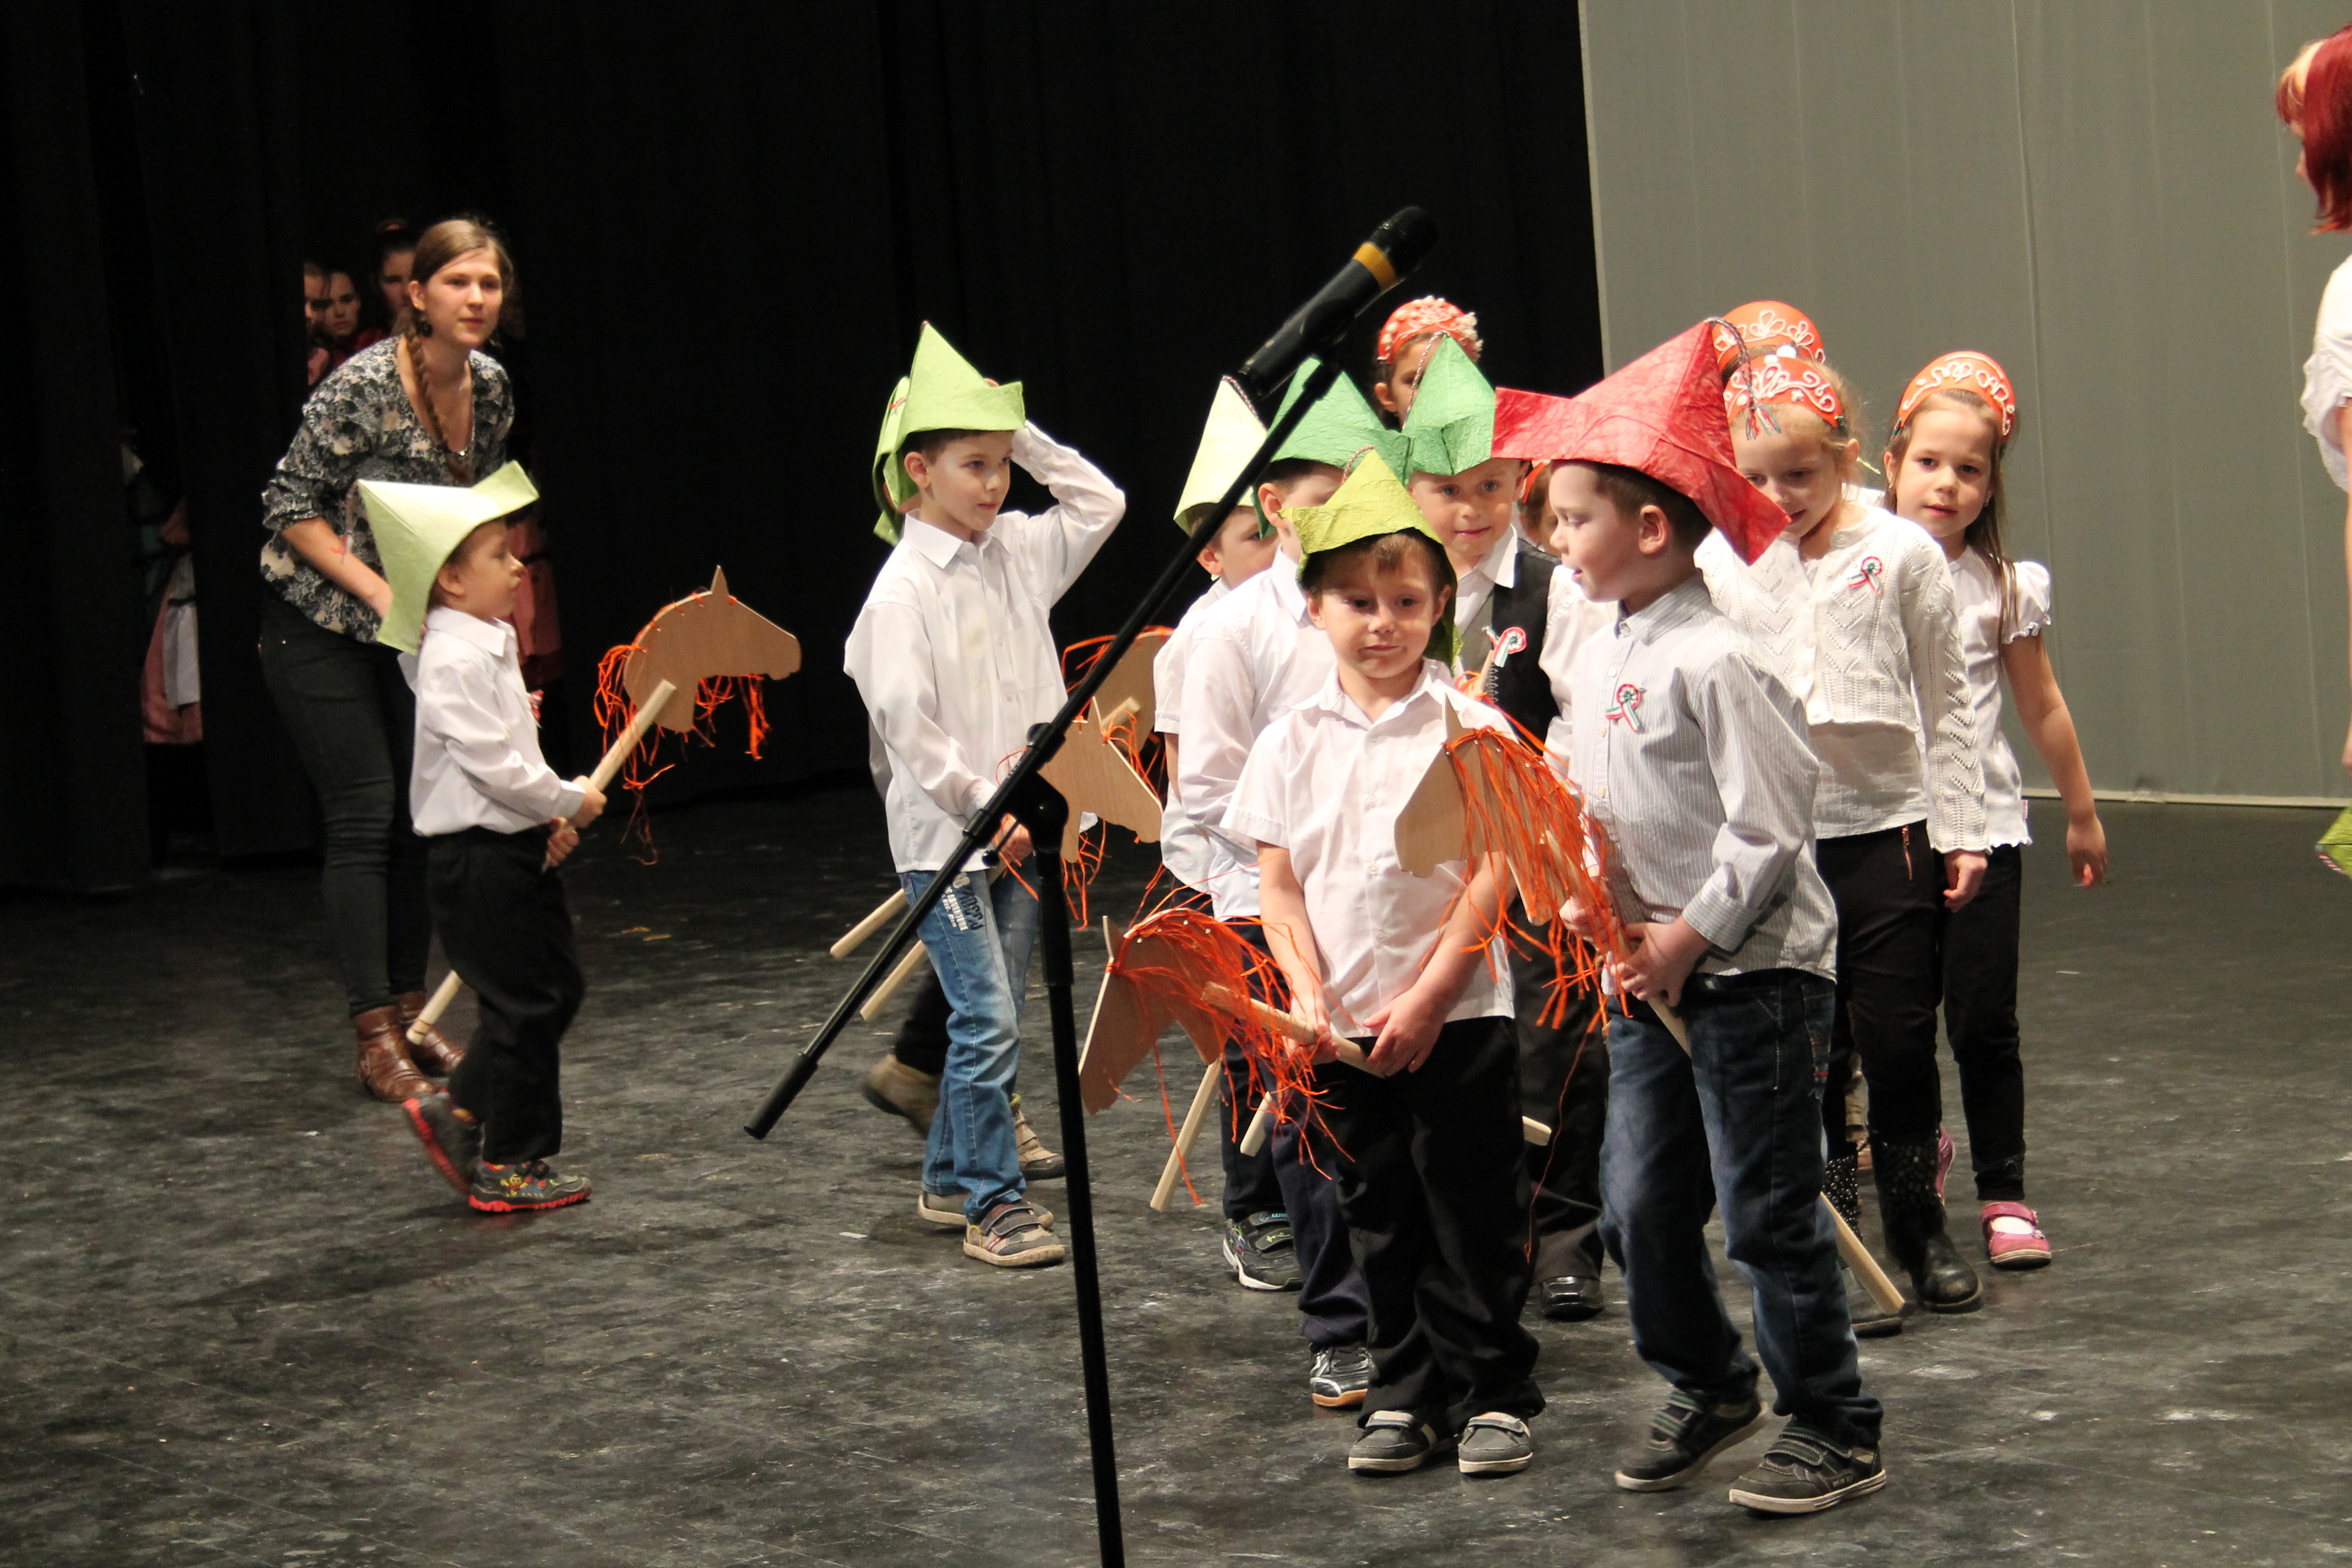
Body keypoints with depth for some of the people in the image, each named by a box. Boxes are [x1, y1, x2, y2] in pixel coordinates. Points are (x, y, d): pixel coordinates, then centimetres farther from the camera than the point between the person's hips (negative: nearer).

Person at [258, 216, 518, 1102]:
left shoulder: (490, 388, -2)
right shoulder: (363, 386, -22)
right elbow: (292, 505, -17)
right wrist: (380, 592, -22)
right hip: (322, 626, -6)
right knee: (364, 818, -9)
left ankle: (410, 1011, 16)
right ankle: (374, 1034, -6)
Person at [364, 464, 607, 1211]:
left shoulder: (490, 644, 13)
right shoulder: (456, 659, -19)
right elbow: (491, 763, -25)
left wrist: (548, 815, 7)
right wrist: (568, 801, -13)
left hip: (516, 848, 10)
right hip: (479, 859, -10)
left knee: (557, 984, 14)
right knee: (524, 1003, -3)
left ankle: (458, 1110, 22)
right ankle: (506, 1168, 7)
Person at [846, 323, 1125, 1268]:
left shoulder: (1017, 553, 7)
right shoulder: (904, 588, -13)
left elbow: (1101, 502, 14)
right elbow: (904, 722, -17)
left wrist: (1021, 432, 3)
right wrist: (987, 807, -16)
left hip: (1017, 826, 7)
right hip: (943, 836, -7)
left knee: (991, 1020, 13)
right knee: (989, 1022, -9)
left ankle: (949, 1181, 26)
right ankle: (993, 1204, -1)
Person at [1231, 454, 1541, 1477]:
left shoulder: (1472, 730, -5)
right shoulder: (1293, 742, 4)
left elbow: (1493, 876, -9)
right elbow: (1278, 885, 5)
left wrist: (1425, 999, -14)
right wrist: (1312, 999, -8)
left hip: (1457, 1017, -3)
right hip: (1345, 1030, 3)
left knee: (1473, 1217, 3)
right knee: (1379, 1219, 11)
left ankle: (1494, 1394, 14)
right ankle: (1405, 1395, 22)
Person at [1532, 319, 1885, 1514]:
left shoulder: (1715, 660, -16)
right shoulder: (1596, 663, 10)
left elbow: (1768, 827, -18)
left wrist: (1688, 937, -16)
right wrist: (1590, 901, 2)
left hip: (1752, 971, -8)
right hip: (1649, 976, 8)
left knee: (1769, 1213, -2)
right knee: (1637, 1205, 10)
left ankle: (1836, 1431, 10)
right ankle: (1710, 1387, 30)